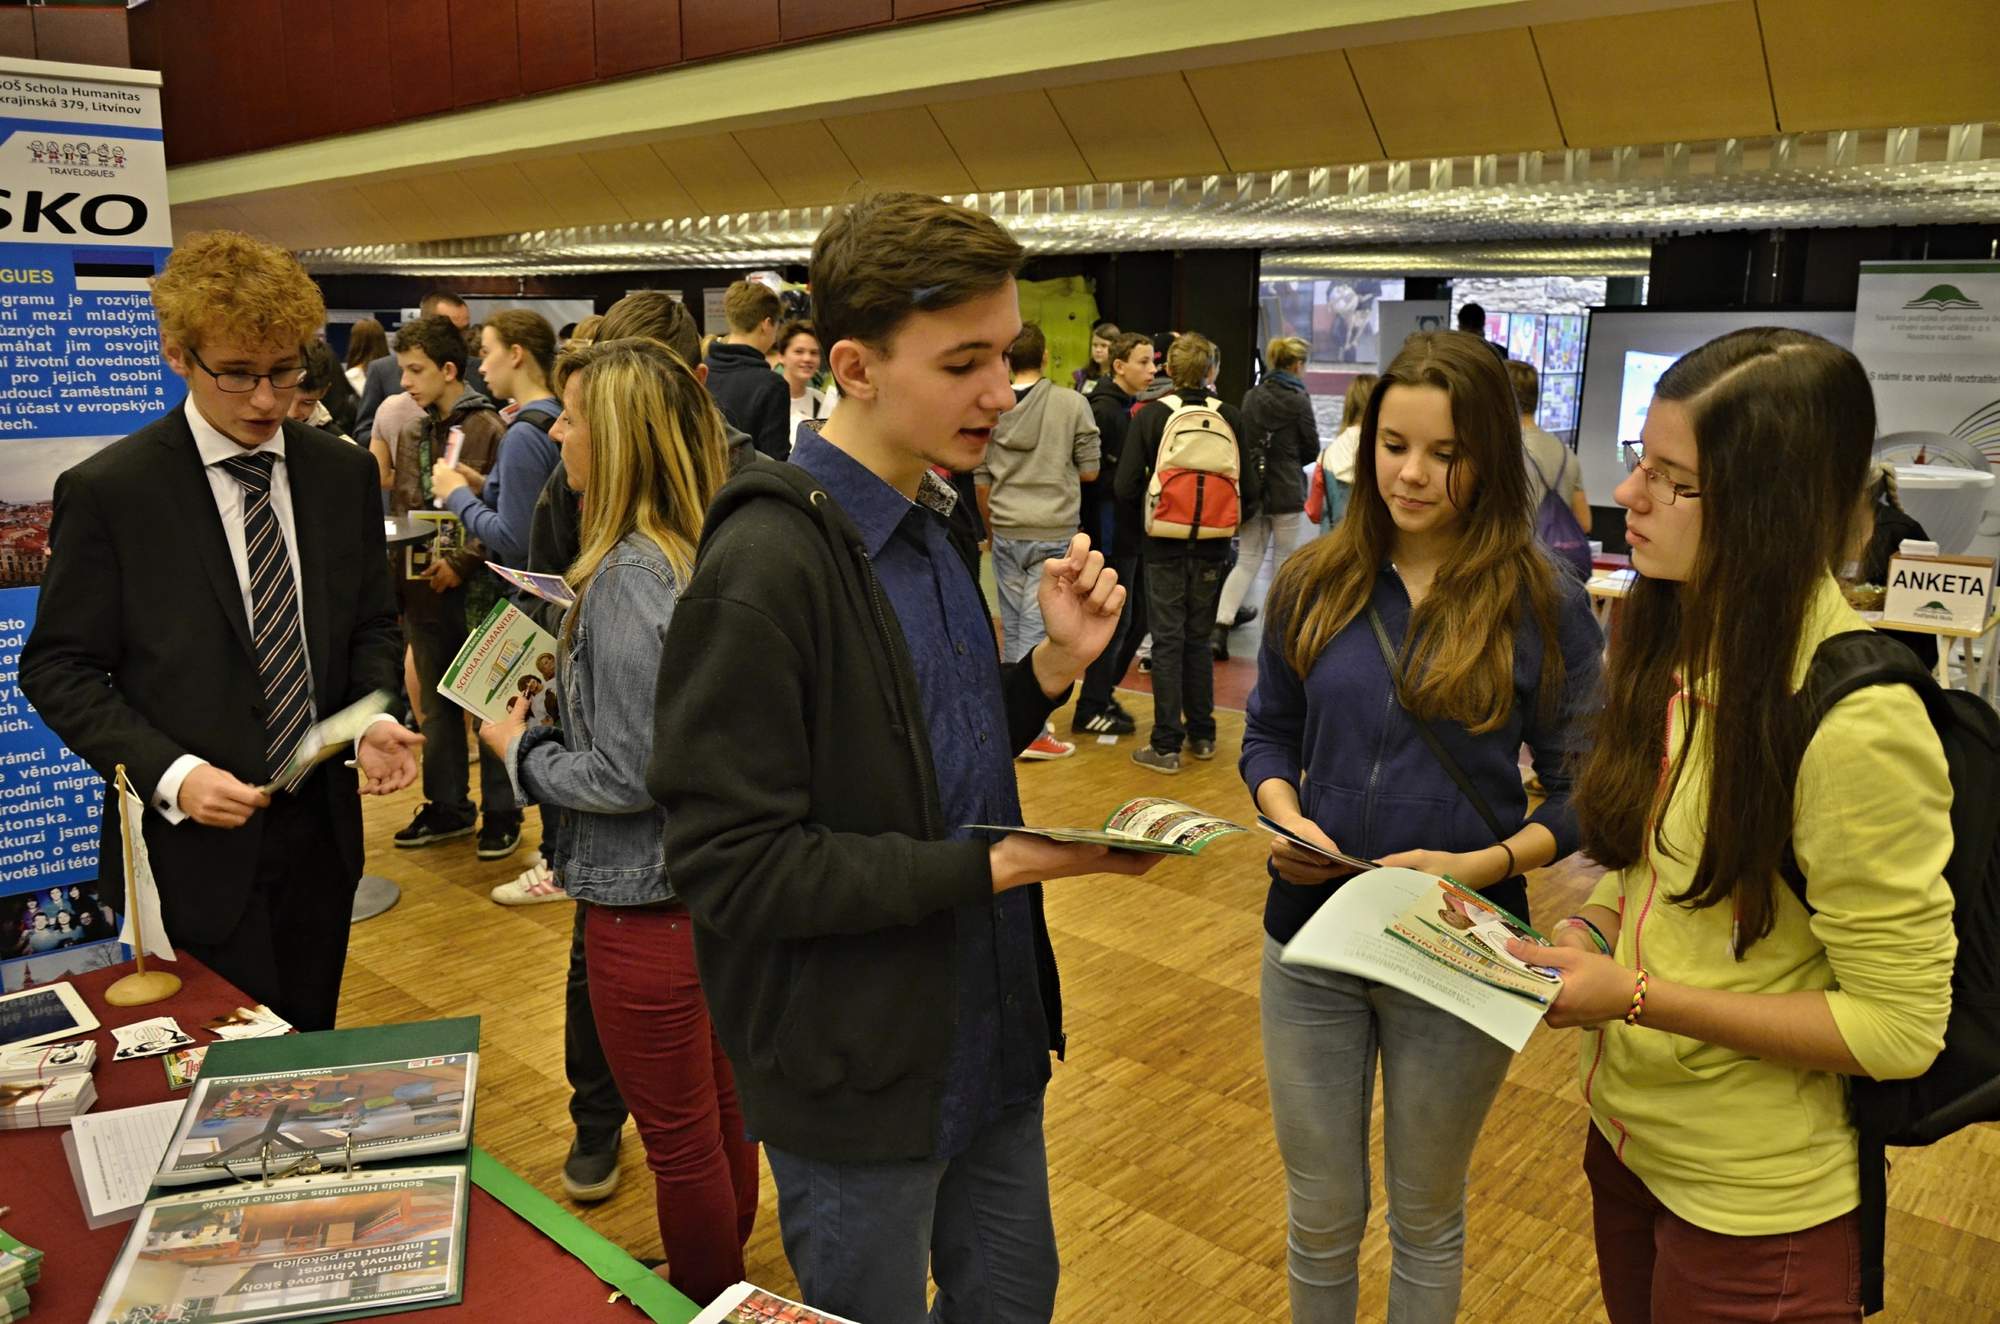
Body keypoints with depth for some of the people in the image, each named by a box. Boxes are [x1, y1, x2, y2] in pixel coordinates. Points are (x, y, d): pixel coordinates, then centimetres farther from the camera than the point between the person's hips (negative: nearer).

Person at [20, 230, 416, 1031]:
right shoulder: (106, 492, -9)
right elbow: (58, 670, -6)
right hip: (194, 848, -4)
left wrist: (374, 720, -10)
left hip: (321, 835, 4)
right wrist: (169, 775, -19)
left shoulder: (344, 475, 2)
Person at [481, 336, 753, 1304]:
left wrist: (521, 751, -7)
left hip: (649, 895, -9)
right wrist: (560, 693, 10)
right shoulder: (703, 554, 3)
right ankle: (722, 1274, 44)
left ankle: (707, 1301, 30)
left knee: (679, 1137, 11)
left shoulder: (627, 578, -24)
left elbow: (628, 775, -23)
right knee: (720, 1106, 24)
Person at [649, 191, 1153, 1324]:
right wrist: (997, 862, -25)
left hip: (991, 1038, 8)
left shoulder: (929, 525, 5)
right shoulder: (767, 564, -23)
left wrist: (1056, 663, -6)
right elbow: (734, 868, -23)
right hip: (858, 1078, -8)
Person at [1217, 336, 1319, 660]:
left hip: (1253, 488, 5)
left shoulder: (1251, 397, 4)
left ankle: (1220, 627, -5)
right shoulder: (1297, 400, -11)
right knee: (1284, 563, 8)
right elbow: (1311, 449, -3)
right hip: (1287, 492, -4)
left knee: (1247, 561, 8)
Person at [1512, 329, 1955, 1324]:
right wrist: (1595, 928, -6)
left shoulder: (1857, 723, -26)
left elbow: (1898, 1029, -21)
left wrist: (1638, 997, -23)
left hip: (1749, 1203, -7)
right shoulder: (1674, 641, -1)